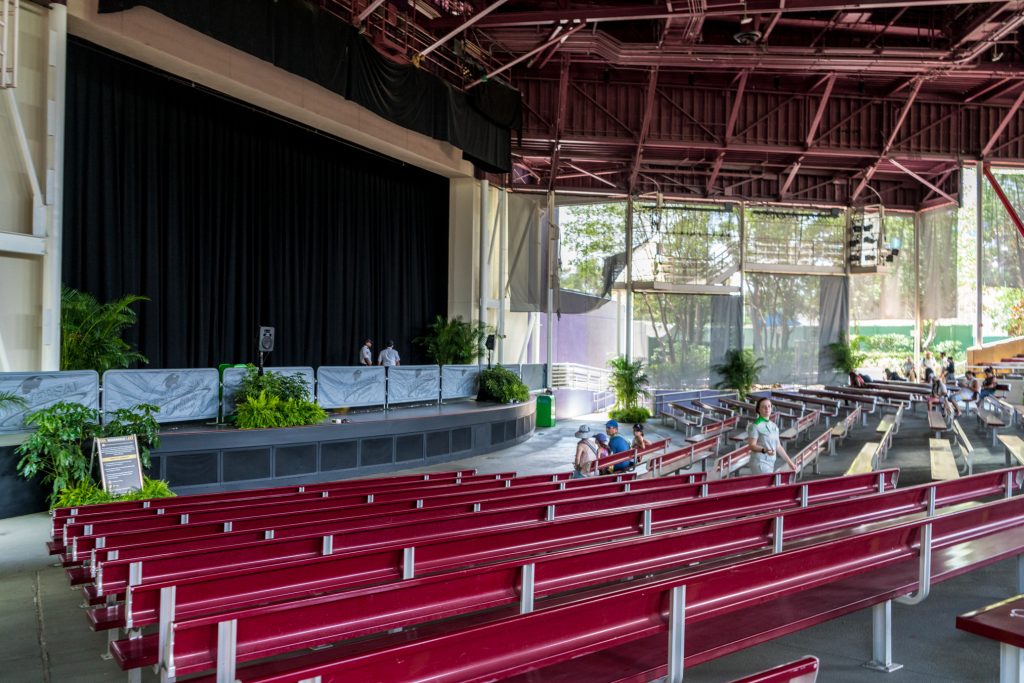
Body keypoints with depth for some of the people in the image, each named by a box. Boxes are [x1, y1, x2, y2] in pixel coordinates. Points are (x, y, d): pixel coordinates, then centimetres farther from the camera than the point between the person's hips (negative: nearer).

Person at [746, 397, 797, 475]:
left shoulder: (774, 426, 14)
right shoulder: (755, 426, -8)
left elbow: (778, 446, 20)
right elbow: (752, 446, -12)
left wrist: (789, 462, 20)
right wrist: (764, 450, -30)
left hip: (771, 462, 7)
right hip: (760, 462, -7)